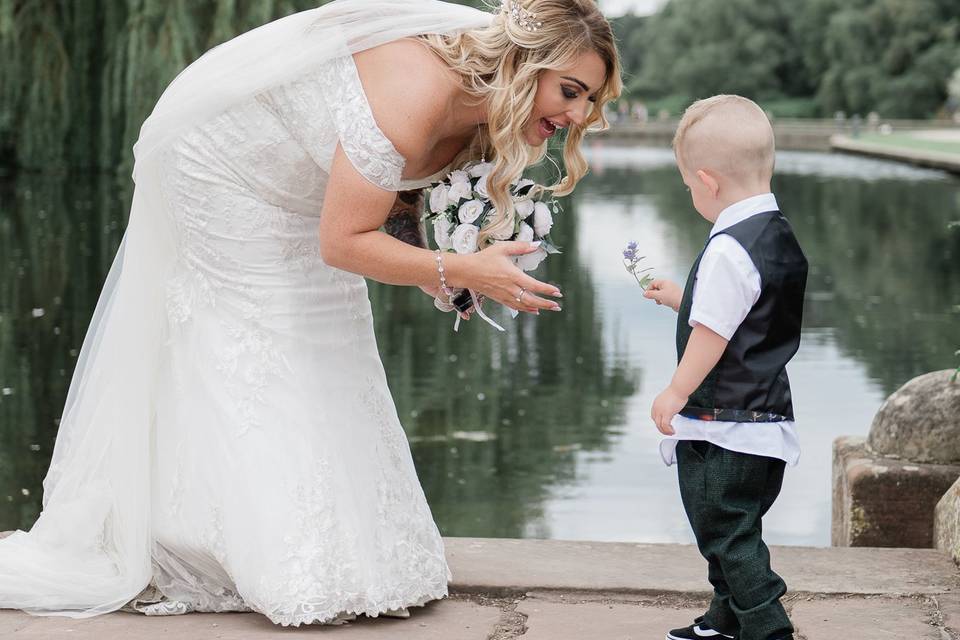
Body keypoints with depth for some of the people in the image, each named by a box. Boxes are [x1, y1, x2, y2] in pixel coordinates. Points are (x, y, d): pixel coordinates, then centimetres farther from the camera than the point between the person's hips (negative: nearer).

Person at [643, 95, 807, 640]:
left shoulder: (728, 251, -22)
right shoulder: (781, 236, 8)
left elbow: (712, 333, -20)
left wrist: (676, 394, -9)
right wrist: (680, 298, 25)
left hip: (723, 427, -10)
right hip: (768, 419, 10)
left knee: (727, 535, -2)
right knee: (735, 532, 21)